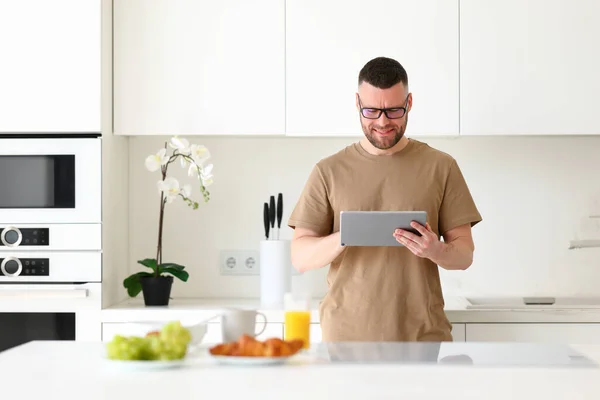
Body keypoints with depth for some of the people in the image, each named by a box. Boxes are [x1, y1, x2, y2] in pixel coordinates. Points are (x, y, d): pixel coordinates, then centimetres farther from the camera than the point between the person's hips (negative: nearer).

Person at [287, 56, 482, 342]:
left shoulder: (440, 167, 4)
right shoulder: (329, 171, 4)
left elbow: (465, 254, 3)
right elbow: (300, 257, 0)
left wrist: (436, 250, -19)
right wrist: (341, 239, -21)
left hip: (423, 334, 0)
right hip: (346, 334, 0)